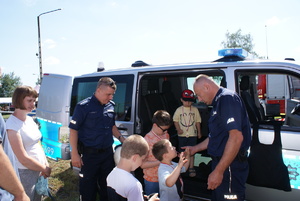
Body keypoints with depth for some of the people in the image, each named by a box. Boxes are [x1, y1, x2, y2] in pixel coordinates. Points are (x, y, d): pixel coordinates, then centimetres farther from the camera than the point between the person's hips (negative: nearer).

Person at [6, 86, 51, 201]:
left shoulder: (30, 119, 5)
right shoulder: (12, 125, -19)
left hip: (39, 170, 7)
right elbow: (23, 159, -20)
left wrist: (46, 164, 1)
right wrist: (45, 169, -9)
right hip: (25, 173, -7)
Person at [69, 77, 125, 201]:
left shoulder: (111, 105, 4)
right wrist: (75, 154, -15)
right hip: (90, 154, -5)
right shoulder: (83, 106, -13)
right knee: (88, 187, 9)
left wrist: (122, 140, 8)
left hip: (108, 152, 5)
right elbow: (73, 129, -12)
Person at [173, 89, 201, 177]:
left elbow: (198, 121, 5)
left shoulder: (195, 109, -1)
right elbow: (175, 120, 3)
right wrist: (178, 129, -11)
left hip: (192, 134, -1)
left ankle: (191, 168, 12)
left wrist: (199, 132, 7)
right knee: (182, 151, 13)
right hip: (182, 134, 1)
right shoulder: (179, 110, -1)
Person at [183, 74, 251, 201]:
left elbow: (236, 137, -27)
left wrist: (218, 171, -27)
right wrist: (195, 148, 23)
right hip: (221, 163, 10)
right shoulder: (218, 102, 16)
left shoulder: (227, 98, -16)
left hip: (230, 166, -10)